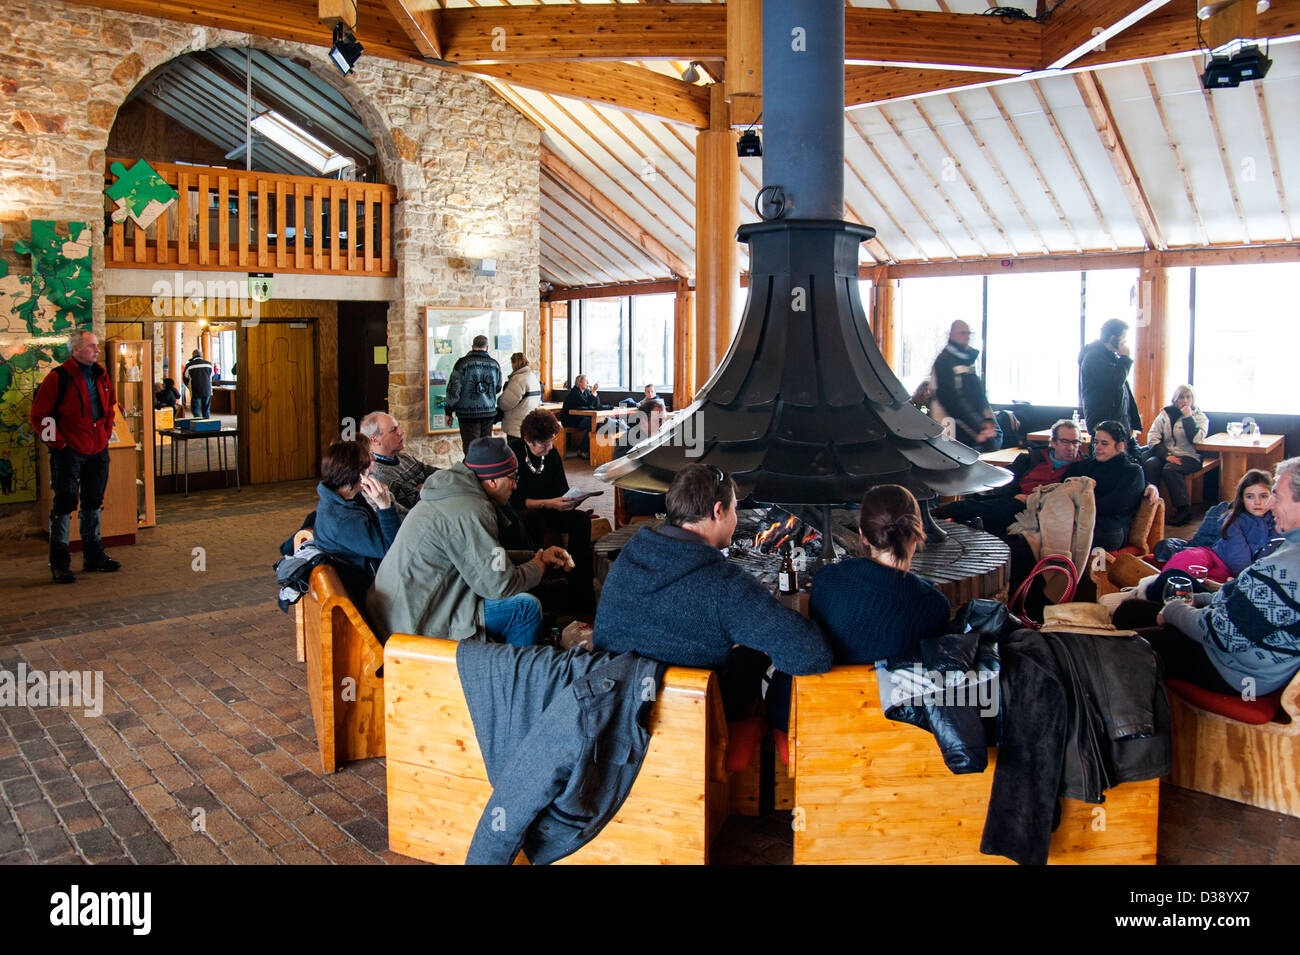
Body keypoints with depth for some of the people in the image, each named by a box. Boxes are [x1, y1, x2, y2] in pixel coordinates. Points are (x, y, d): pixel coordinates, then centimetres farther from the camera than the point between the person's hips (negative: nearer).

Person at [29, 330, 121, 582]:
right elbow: (39, 415, -10)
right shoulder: (59, 377, -11)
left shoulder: (100, 375, 9)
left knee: (93, 502, 14)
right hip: (68, 452, -7)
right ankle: (59, 563, 6)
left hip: (97, 450, 7)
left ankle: (93, 555, 25)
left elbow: (110, 405, 26)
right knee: (64, 504, -2)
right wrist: (57, 442, -12)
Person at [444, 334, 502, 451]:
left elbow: (453, 389, -9)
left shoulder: (463, 363, -8)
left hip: (468, 414, -4)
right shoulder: (494, 364, 5)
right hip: (489, 412, 4)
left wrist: (450, 411, -1)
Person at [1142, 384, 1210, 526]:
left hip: (1188, 456, -3)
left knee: (1170, 469, -33)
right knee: (1150, 464, -29)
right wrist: (1166, 455, -12)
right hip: (1164, 453, 3)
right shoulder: (1165, 414, 11)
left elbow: (1196, 438, -14)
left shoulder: (1199, 417, 6)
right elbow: (1152, 438, 1)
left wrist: (1188, 417, -11)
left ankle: (1184, 509, -24)